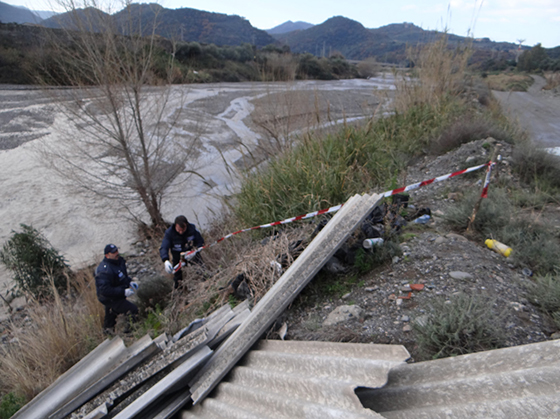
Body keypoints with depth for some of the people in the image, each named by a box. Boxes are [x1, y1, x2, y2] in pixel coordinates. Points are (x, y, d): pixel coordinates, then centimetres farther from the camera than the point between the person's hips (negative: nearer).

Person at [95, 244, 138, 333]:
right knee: (133, 310, -12)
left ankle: (107, 329, 56)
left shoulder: (119, 260, -4)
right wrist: (123, 292, -37)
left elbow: (123, 275, 15)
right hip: (109, 299, -9)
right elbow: (104, 290, -37)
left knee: (111, 314, 32)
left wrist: (129, 282, 0)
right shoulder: (104, 271, -34)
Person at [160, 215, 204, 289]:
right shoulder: (169, 232, -23)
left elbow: (200, 242, -10)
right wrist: (166, 261, -50)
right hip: (177, 256, 0)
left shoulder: (192, 229, -20)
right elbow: (163, 248, -31)